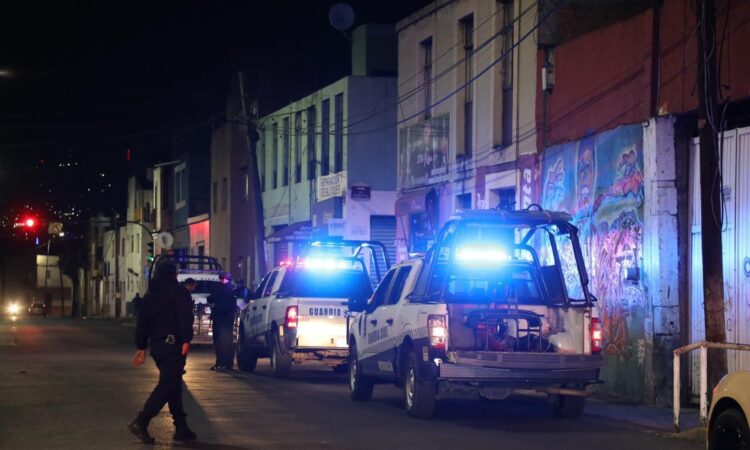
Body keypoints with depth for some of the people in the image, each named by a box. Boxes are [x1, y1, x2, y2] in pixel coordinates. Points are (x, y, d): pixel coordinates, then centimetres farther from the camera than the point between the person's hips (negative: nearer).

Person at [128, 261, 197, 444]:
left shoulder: (150, 295, 18)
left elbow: (142, 322, 18)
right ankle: (141, 422, -24)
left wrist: (141, 347, 20)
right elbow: (185, 317, -16)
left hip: (156, 345, 8)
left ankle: (181, 428, 13)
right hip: (173, 343, -8)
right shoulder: (179, 291, -3)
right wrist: (186, 340, -20)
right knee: (167, 385, -11)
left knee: (173, 384, 14)